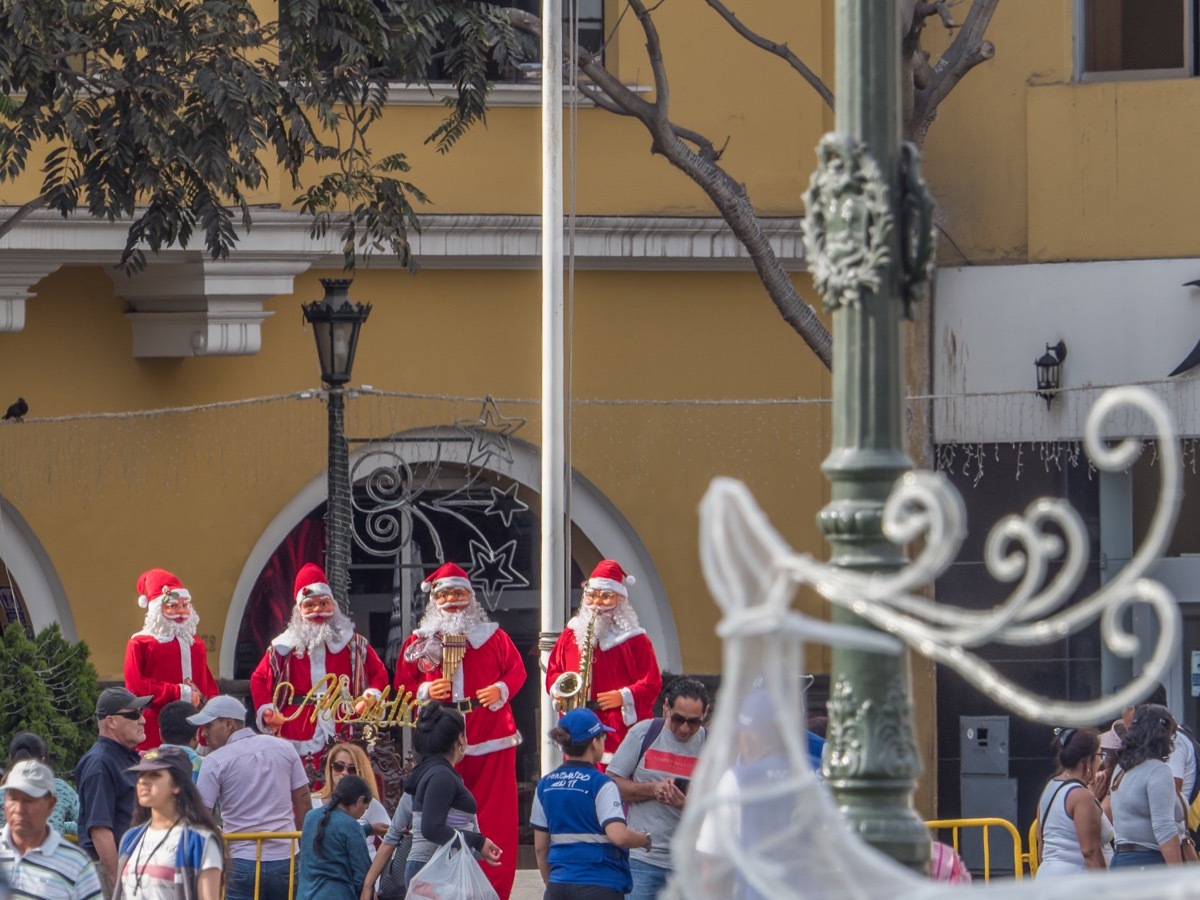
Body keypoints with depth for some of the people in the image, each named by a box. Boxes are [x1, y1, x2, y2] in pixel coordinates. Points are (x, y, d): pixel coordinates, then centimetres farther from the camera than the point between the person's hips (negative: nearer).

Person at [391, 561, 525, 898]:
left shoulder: (493, 636, 8)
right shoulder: (419, 642, 9)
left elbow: (516, 670, 10)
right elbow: (402, 684, 10)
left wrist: (501, 690, -9)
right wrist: (425, 691, -10)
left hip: (491, 742, 0)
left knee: (495, 818, -1)